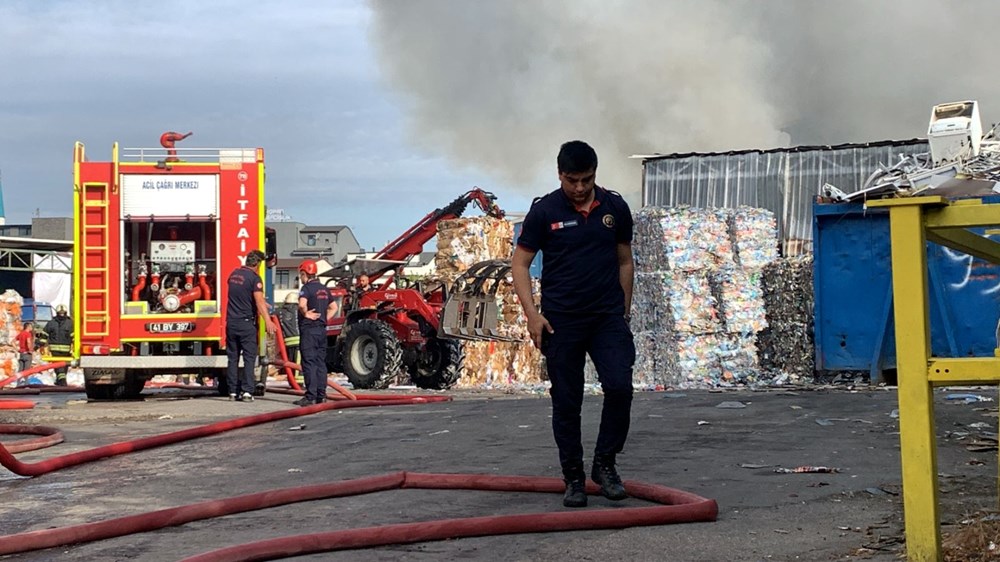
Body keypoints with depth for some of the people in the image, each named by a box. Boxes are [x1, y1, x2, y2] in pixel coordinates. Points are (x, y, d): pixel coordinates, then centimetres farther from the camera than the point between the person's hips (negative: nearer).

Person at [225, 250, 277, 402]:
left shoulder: (234, 274, 12)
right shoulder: (254, 277, -11)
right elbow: (259, 301, -22)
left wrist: (262, 302, 39)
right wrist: (268, 320, -28)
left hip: (231, 322, 6)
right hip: (246, 323, -6)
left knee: (233, 357, 8)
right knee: (249, 357, -2)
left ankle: (233, 391, 8)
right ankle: (247, 391, -10)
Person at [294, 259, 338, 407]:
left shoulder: (307, 288, -10)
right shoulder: (323, 289, 15)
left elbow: (302, 304, -29)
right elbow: (333, 307, 25)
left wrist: (306, 314, -12)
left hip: (309, 329, -8)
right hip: (322, 329, 8)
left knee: (309, 363, -7)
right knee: (320, 363, 10)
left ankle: (310, 396, -11)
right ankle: (321, 395, 10)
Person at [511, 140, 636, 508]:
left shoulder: (615, 208, 2)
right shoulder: (544, 211, -5)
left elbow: (624, 262, 12)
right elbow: (520, 263, -2)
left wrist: (624, 312, 11)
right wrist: (532, 314, -11)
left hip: (608, 318, 2)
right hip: (561, 322, -2)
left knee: (619, 388, -13)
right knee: (566, 402, 2)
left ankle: (605, 464, 4)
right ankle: (573, 478, 14)